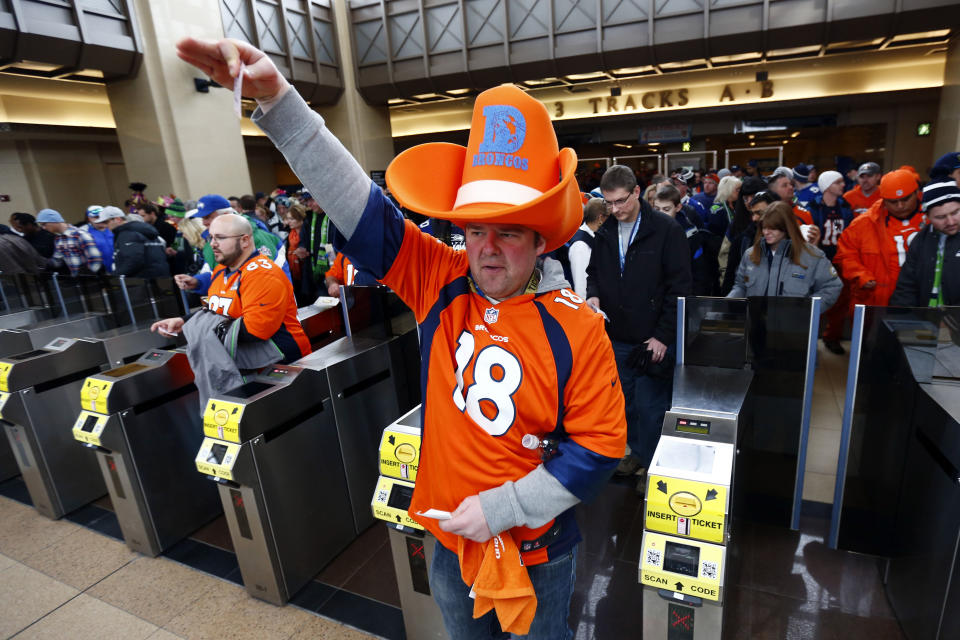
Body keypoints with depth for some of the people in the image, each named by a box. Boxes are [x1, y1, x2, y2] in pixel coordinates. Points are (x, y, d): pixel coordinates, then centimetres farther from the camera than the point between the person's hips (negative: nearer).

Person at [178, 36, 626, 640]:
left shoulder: (576, 327, -21)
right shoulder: (442, 283, -12)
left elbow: (601, 445, -17)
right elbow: (364, 208, -14)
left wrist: (500, 509, -19)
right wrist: (277, 97, -19)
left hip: (536, 549, -3)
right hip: (449, 539, 4)